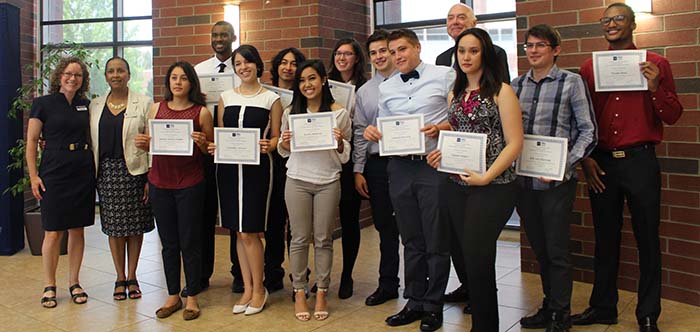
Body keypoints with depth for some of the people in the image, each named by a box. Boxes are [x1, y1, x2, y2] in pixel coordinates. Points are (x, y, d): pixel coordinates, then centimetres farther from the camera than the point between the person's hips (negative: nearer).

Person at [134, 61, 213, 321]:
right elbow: (148, 145, 15)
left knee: (189, 243, 3)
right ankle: (172, 296, 23)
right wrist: (141, 143, -6)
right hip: (160, 183, 3)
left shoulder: (201, 112, -2)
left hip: (190, 184, -3)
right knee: (168, 243, 11)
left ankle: (192, 298, 16)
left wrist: (202, 143, -18)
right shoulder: (156, 109, 7)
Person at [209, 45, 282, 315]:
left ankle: (259, 289, 11)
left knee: (249, 232, -6)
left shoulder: (271, 99, 2)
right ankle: (247, 288, 19)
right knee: (238, 231, 8)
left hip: (257, 167, -4)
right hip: (228, 167, 4)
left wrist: (268, 146, -17)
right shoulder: (226, 97, 12)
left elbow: (276, 137, 4)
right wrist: (213, 147, -5)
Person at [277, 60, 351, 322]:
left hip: (328, 182, -1)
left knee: (323, 239, 6)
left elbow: (344, 156, 4)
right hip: (297, 181, 1)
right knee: (300, 239, 5)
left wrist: (340, 142, -16)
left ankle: (322, 292, 17)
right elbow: (283, 151, 13)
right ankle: (299, 293, 16)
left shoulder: (339, 113, -1)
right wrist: (285, 142, -9)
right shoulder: (290, 112, 4)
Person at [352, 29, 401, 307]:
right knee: (385, 226, 12)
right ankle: (388, 284, 24)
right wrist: (358, 171, 4)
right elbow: (359, 133, 9)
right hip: (376, 164, 4)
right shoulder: (363, 92, 11)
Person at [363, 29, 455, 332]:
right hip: (400, 167, 4)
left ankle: (433, 306, 17)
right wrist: (372, 132, -3)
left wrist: (441, 128, -20)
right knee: (411, 240, 13)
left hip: (434, 165, -4)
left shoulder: (444, 76, -1)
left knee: (436, 241, 3)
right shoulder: (385, 88, 13)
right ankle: (414, 302, 25)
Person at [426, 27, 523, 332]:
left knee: (477, 257, -6)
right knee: (469, 256, 9)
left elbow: (514, 143, -9)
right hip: (455, 185, 6)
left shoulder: (501, 91, -4)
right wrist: (441, 154, 2)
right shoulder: (456, 94, 14)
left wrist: (486, 177, -16)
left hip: (492, 187, -6)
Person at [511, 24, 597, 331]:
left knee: (556, 250, 2)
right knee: (539, 248, 15)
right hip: (523, 180, 4)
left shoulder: (572, 82, -3)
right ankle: (548, 307, 30)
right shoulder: (516, 85, 10)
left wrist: (564, 164, -17)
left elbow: (588, 131, -5)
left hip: (556, 181, -4)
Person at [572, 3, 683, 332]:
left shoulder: (655, 63, 2)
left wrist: (655, 87, -15)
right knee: (605, 238, 11)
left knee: (647, 239, 4)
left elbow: (672, 116, 1)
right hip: (601, 163, 2)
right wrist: (585, 158, 0)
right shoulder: (589, 67, 8)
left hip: (640, 160, -2)